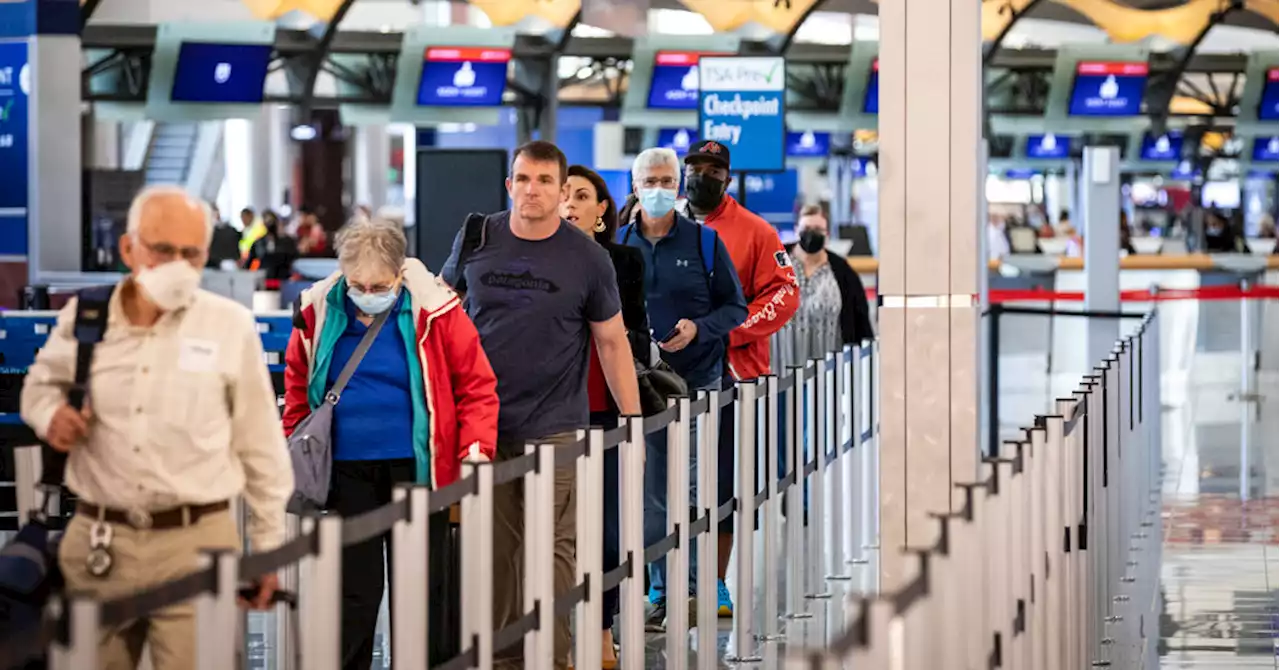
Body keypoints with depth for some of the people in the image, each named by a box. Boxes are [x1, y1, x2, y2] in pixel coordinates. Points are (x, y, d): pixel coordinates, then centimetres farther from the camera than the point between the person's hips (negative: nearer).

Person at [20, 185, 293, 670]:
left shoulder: (231, 326, -2)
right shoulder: (82, 316, 3)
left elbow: (261, 447, 4)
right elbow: (41, 382, 23)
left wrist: (268, 546, 6)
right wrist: (49, 414, -1)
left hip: (196, 543, -2)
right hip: (97, 542, 3)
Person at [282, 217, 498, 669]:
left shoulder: (435, 312, -7)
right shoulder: (319, 313, -1)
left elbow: (477, 385, -2)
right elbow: (298, 385, 13)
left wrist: (476, 449, -12)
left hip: (416, 470, -1)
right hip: (347, 473, 1)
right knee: (353, 590, 2)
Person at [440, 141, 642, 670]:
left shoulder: (588, 259, -2)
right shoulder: (475, 240, 3)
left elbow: (613, 342, 3)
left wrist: (633, 424, 0)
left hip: (554, 427, -2)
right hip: (482, 422, 2)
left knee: (552, 549, -6)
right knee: (494, 548, 5)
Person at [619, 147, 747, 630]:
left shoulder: (704, 242, 3)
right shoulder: (617, 245, 8)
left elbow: (734, 307, 3)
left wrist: (698, 329, -13)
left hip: (699, 381, -2)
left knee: (696, 492, 0)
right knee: (652, 495, 3)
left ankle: (693, 587, 8)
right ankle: (661, 592, 9)